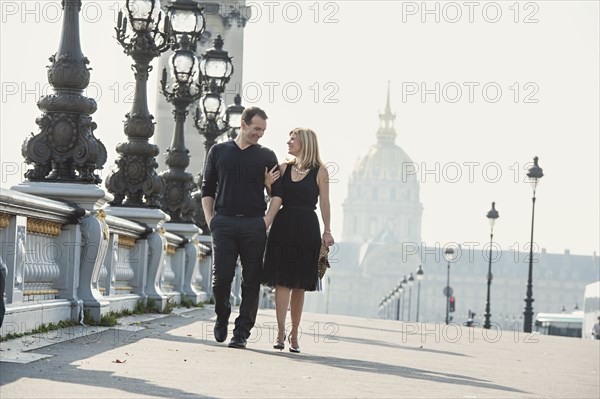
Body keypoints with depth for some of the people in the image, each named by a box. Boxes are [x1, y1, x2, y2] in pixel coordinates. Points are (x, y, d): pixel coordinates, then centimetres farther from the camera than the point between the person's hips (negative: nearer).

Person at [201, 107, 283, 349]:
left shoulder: (267, 156, 11)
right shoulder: (218, 152, 12)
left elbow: (277, 192, 7)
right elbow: (207, 189, 14)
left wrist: (267, 220, -5)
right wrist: (209, 219, 2)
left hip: (254, 224, 0)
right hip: (224, 222, 0)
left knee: (251, 281, -2)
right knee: (221, 276, -7)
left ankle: (242, 332, 2)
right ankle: (222, 318, 19)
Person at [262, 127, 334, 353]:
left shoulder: (320, 171, 0)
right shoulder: (284, 168, 10)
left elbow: (324, 203, 0)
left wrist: (327, 231, -7)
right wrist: (268, 185, -4)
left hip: (306, 229, -2)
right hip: (283, 226, 2)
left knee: (299, 284, 4)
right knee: (281, 281, -5)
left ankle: (294, 334, 12)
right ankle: (280, 332, -7)